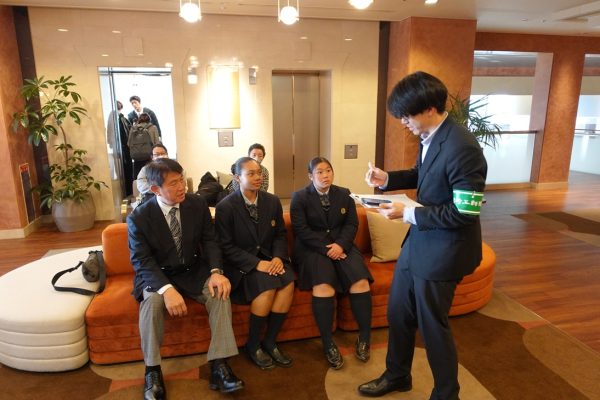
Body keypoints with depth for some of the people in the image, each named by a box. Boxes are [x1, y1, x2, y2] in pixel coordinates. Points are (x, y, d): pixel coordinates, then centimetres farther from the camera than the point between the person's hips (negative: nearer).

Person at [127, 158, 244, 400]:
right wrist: (167, 289, -33)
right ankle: (152, 371, -14)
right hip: (157, 275, -2)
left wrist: (216, 272, -22)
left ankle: (219, 367, -20)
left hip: (193, 272, 2)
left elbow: (209, 241, -3)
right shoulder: (139, 217, -14)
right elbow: (141, 261, -17)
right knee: (153, 299, -33)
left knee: (220, 292, -25)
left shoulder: (198, 204, -6)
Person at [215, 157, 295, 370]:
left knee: (288, 282, -25)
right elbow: (226, 247, -11)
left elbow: (280, 235, 9)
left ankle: (269, 342, -5)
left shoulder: (272, 201, 4)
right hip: (241, 263, -4)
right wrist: (256, 263, -21)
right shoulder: (225, 207, -10)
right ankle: (253, 345, -6)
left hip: (269, 258, 5)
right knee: (268, 286, -31)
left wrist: (278, 257, -12)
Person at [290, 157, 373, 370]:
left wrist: (340, 245, -13)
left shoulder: (344, 195, 13)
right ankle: (328, 344, -18)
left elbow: (352, 224, 6)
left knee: (361, 282, -22)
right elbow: (302, 231, -7)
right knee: (323, 286, -31)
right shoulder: (299, 197, 2)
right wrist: (326, 248, -17)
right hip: (312, 248, -3)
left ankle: (364, 336, -5)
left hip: (340, 245, 3)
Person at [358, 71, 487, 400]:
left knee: (432, 325, 10)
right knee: (397, 313, 21)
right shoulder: (430, 137, 1)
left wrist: (408, 213, -23)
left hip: (442, 251, -9)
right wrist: (388, 179, 2)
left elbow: (465, 212, -26)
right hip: (418, 242, 9)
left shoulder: (462, 148, -26)